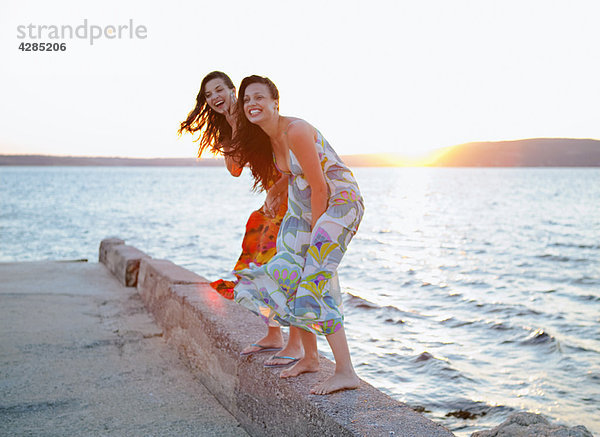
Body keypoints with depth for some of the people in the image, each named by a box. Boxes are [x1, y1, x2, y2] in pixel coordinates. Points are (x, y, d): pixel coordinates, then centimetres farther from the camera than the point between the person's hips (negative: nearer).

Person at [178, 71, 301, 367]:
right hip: (272, 198, 9)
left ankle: (296, 345, -6)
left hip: (292, 195, -9)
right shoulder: (226, 128, 13)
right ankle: (273, 336, 21)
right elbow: (235, 169, -2)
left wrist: (276, 191, -21)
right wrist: (234, 129, -9)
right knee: (258, 267, 9)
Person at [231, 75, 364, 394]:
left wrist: (315, 232, -13)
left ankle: (346, 373, -11)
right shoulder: (265, 137, 4)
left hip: (339, 201, -9)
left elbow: (320, 187, -21)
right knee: (288, 276, 6)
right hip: (306, 204, 9)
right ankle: (310, 358, 20)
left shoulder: (296, 132, -23)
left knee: (314, 284, -17)